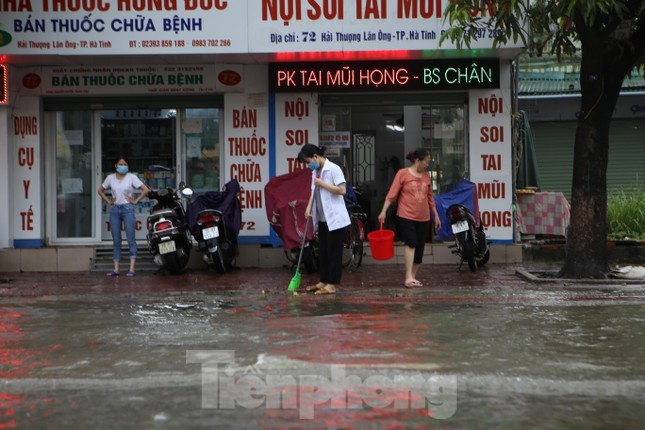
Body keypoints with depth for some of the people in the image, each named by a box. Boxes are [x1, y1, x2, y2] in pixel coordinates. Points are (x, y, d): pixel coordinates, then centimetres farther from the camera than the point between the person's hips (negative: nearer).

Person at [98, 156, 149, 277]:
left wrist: (135, 201, -5)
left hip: (127, 209, -3)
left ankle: (132, 268, -4)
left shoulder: (131, 177, 0)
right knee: (116, 240, 5)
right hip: (114, 209, 3)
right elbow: (100, 190, 21)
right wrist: (108, 201, 9)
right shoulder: (110, 178, 9)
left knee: (131, 239, -5)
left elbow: (145, 190, -3)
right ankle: (116, 269, 7)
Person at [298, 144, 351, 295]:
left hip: (335, 218, -8)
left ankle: (332, 284, 2)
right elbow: (314, 191, 14)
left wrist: (322, 184, -18)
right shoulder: (315, 172, 11)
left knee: (333, 252, -2)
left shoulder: (333, 169, -13)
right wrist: (309, 207, -2)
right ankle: (323, 281, 21)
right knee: (323, 251, 12)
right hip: (322, 219, 8)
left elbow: (342, 190, -20)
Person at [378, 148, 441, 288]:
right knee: (411, 244, -19)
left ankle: (413, 278, 17)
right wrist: (383, 211, -15)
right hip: (406, 217, -5)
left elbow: (430, 198, 20)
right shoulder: (402, 173, -3)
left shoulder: (426, 176, 12)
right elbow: (392, 194, -7)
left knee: (419, 249, 5)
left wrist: (436, 216, 22)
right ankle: (408, 277, -20)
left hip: (423, 218, 5)